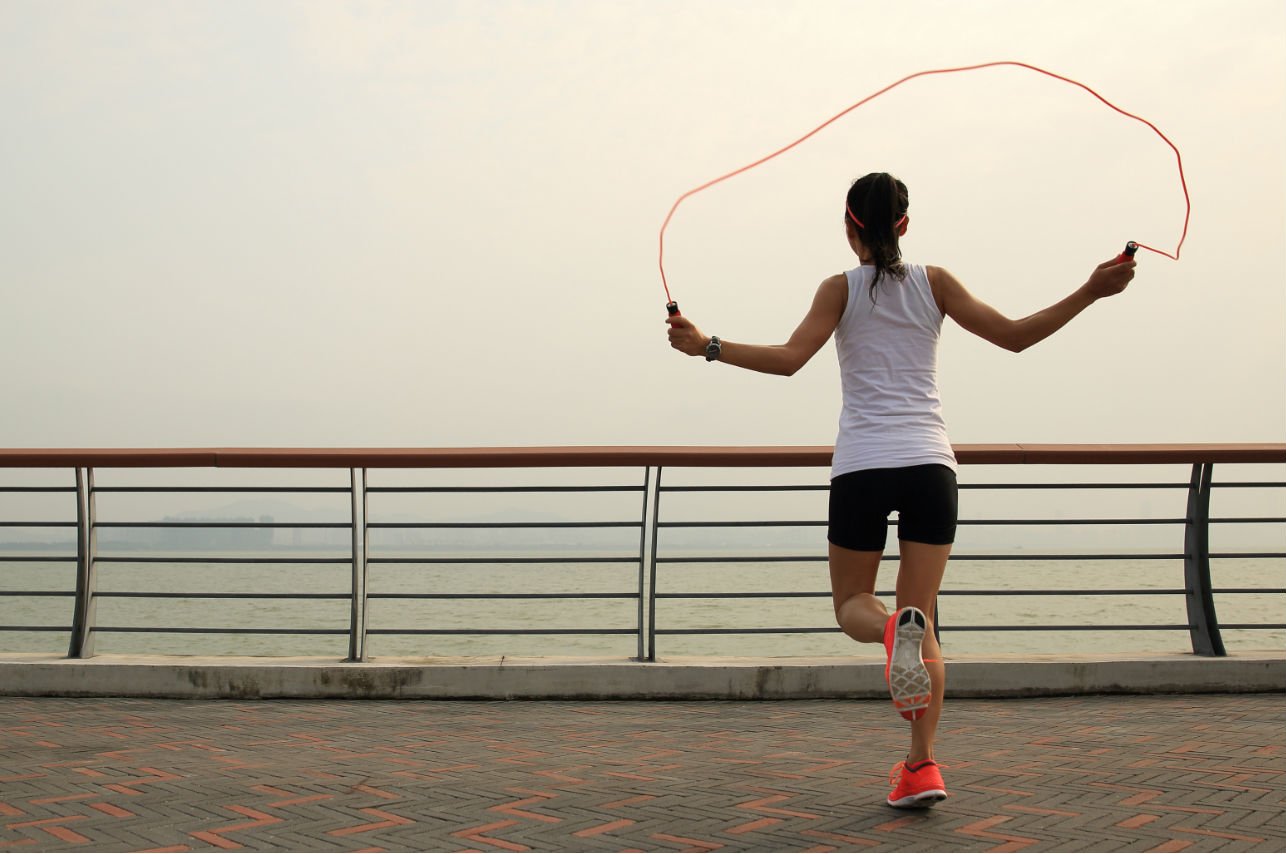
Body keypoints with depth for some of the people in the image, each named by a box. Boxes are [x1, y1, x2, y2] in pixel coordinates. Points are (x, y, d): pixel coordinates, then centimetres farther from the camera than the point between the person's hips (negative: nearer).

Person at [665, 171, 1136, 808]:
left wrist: (707, 346, -9)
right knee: (923, 617, 8)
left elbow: (789, 358, -11)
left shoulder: (841, 290, 2)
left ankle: (895, 629, -25)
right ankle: (922, 765, -2)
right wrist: (1090, 293, 9)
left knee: (852, 603, 13)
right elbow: (1013, 335, 3)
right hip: (929, 463, 2)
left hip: (861, 466, -2)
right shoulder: (934, 283, 7)